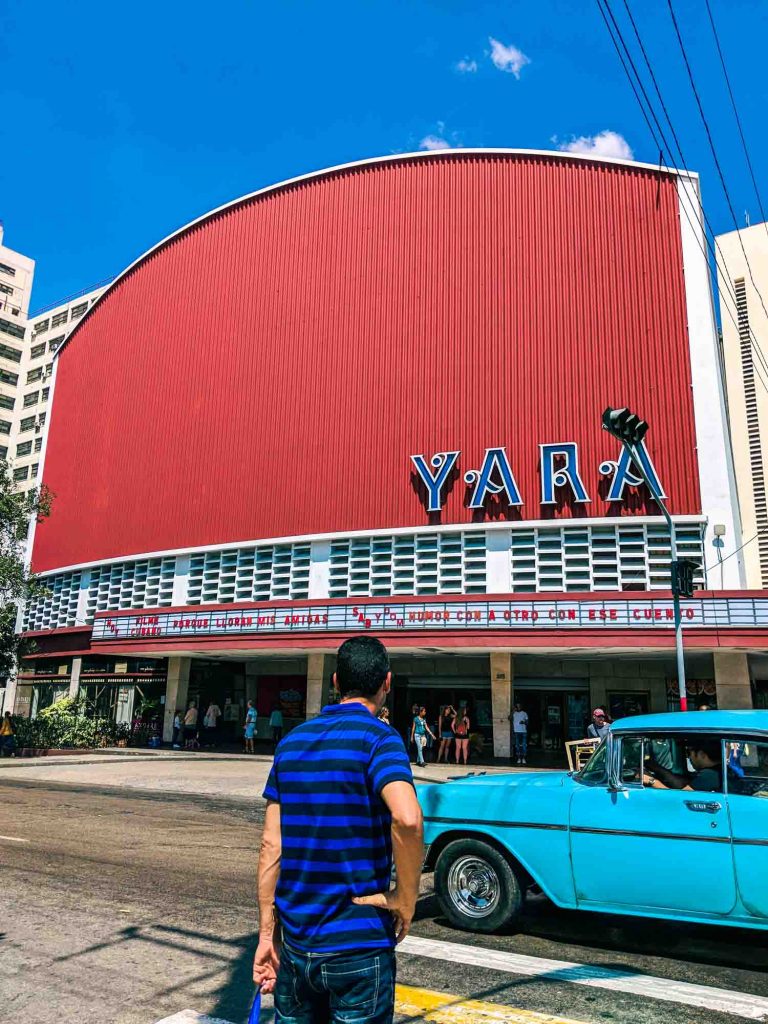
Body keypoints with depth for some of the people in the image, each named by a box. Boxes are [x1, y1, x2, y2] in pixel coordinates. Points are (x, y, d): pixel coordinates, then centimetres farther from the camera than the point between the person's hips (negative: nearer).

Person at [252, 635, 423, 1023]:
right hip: (359, 946, -5)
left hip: (295, 944, 5)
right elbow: (407, 818, -32)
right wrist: (406, 899, -16)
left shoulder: (292, 742, 3)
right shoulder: (378, 737, -14)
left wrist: (266, 934, 10)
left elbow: (271, 845, 4)